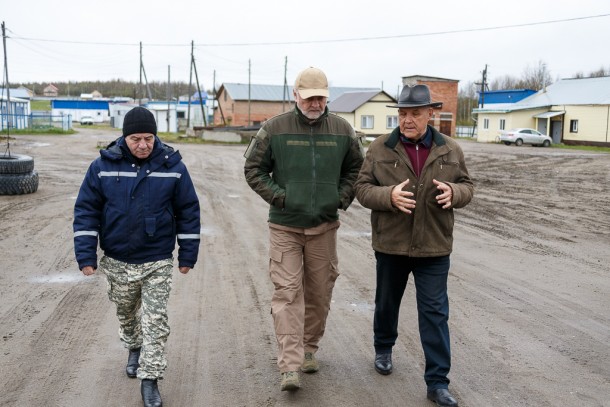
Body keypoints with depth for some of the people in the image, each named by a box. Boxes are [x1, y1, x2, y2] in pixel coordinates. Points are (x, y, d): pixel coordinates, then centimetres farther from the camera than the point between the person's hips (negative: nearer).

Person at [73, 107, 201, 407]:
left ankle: (149, 380, 10)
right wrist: (86, 255, -7)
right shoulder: (103, 166, -7)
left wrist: (187, 255, 0)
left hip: (157, 262, -2)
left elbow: (188, 211, -1)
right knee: (126, 312, 21)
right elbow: (86, 211, -2)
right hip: (117, 261, 2)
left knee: (155, 321, -2)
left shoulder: (172, 166, -7)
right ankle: (134, 348, 50)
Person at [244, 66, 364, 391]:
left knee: (319, 292, 11)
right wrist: (278, 196, -9)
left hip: (324, 226, 3)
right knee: (287, 292, -6)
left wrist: (343, 197, 2)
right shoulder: (274, 128, -6)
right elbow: (253, 169, 1)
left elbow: (356, 168, 15)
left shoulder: (342, 130, 2)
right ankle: (289, 367, -5)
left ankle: (309, 350, 30)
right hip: (284, 226, -3)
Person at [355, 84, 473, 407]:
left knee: (435, 313, 1)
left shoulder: (450, 150, 1)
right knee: (387, 302, 18)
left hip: (433, 247, 0)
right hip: (391, 244, 0)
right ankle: (383, 349, 45)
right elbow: (362, 188, -5)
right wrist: (389, 196, -25)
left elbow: (467, 186, 8)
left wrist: (454, 193, -16)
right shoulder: (380, 149, -4)